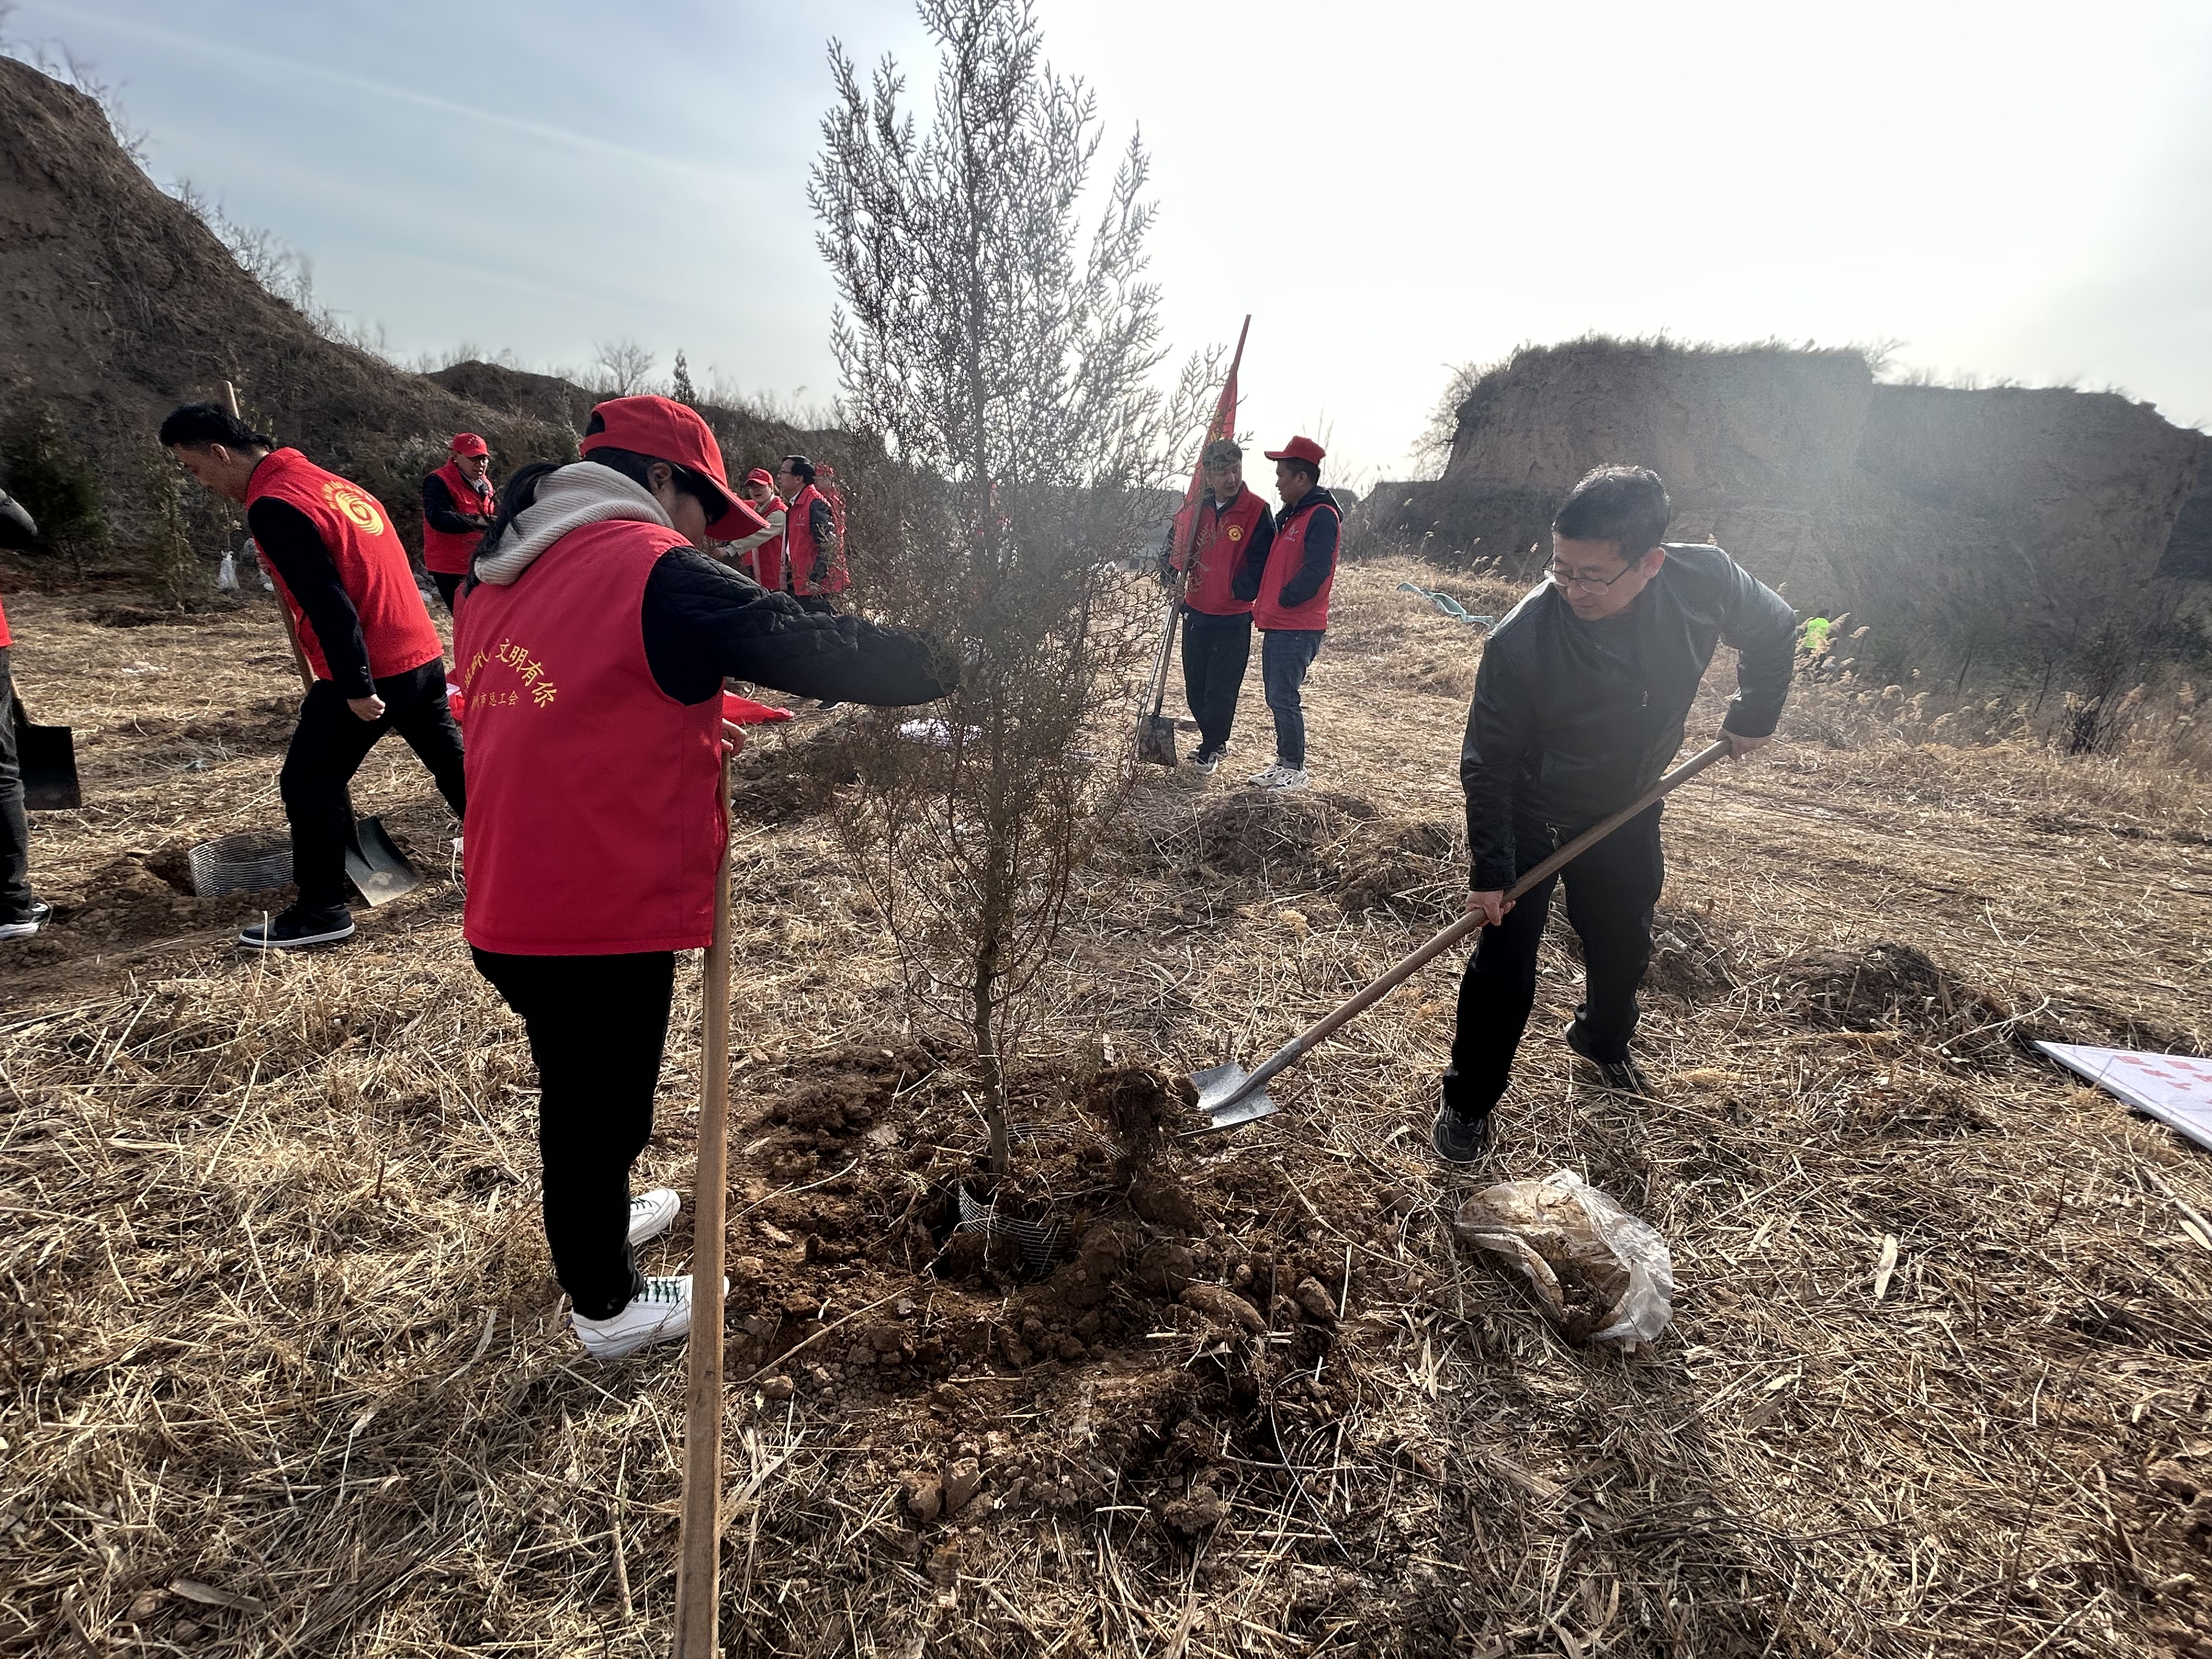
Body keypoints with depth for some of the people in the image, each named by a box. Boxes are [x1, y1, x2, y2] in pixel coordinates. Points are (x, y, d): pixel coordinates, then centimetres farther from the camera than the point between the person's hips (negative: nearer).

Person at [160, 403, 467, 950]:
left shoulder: (273, 505, -13)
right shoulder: (326, 479, 15)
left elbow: (327, 602, -21)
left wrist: (355, 687, -18)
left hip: (371, 674, -9)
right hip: (422, 655, 9)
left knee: (309, 781, 4)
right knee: (452, 762, 18)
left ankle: (323, 912, 11)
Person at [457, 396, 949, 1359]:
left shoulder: (497, 583, 10)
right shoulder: (653, 568, -15)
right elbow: (815, 648, -15)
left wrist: (680, 730, 17)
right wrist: (948, 665, -5)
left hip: (509, 910, 8)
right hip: (605, 917, -8)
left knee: (579, 1090, 28)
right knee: (601, 1108, 12)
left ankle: (595, 1220, 53)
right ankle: (608, 1308, 35)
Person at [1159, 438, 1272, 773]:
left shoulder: (1257, 511, -12)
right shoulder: (1195, 508, 2)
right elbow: (1171, 547, 15)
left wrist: (1240, 589, -14)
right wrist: (1171, 578, 1)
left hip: (1234, 618, -5)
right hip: (1195, 613, 5)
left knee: (1222, 689, 0)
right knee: (1195, 687, 14)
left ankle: (1211, 748, 18)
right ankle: (1214, 742, 32)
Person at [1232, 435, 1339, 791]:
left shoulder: (1321, 516, -12)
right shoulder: (1288, 516, 18)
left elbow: (1315, 571, -22)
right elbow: (1262, 562, 20)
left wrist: (1284, 600, -12)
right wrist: (1240, 591, 8)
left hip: (1298, 628, -10)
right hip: (1276, 624, 10)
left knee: (1284, 698, -6)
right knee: (1277, 698, 13)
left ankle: (1295, 769, 4)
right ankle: (1284, 761, 23)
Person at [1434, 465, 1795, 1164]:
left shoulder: (1708, 580, -23)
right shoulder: (1519, 640, -33)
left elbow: (1774, 630, 3)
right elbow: (1488, 764, -21)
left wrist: (1753, 715, 7)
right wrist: (1489, 870, -18)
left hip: (1627, 809, 4)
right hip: (1531, 817, -4)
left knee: (1624, 946, 20)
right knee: (1505, 969, -5)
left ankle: (1603, 1041, 50)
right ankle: (1468, 1100, 15)